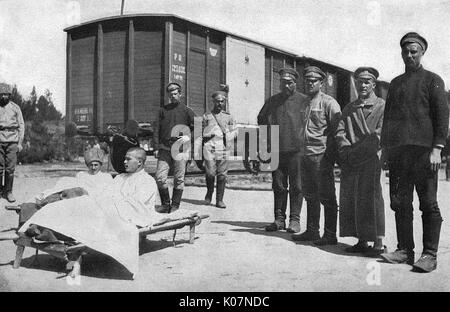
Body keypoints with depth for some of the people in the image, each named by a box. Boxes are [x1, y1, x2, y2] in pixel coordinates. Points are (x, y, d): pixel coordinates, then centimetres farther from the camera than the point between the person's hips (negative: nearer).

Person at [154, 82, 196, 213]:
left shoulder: (186, 110, 5)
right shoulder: (163, 110, 14)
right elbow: (157, 129, 13)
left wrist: (188, 136, -11)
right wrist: (157, 147, 6)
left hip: (180, 148, -2)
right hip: (164, 148, 2)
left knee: (179, 179, 1)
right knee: (160, 177, -5)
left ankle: (175, 205, 13)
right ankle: (165, 204, 11)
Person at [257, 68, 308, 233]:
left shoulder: (303, 100, 1)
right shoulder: (272, 101, 13)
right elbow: (261, 119, 25)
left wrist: (303, 139, -4)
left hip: (296, 150, -3)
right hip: (277, 150, 3)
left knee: (296, 187, 1)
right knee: (278, 186, 7)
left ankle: (295, 219, 8)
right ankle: (279, 218, 14)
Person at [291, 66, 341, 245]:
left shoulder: (328, 103, -6)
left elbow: (337, 129, -10)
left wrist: (331, 154, -14)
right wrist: (302, 149, 13)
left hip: (322, 155, -8)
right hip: (306, 155, 8)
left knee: (326, 197, -3)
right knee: (310, 195, 13)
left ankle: (330, 235, 2)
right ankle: (312, 231, 22)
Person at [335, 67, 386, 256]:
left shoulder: (382, 106, 4)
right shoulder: (348, 109, 20)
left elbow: (379, 135, -7)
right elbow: (340, 133, 10)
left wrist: (356, 152, -11)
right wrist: (348, 151, -8)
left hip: (371, 161, -5)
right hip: (350, 163, 5)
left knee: (371, 201, -10)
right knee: (350, 202, 3)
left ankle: (378, 244, -6)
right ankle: (361, 242, 10)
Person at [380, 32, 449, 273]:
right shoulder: (395, 83, 20)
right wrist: (384, 147, 12)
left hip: (422, 149, -5)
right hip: (397, 150, 5)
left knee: (428, 204, -3)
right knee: (400, 202, 4)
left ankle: (430, 255, -1)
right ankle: (405, 250, 11)